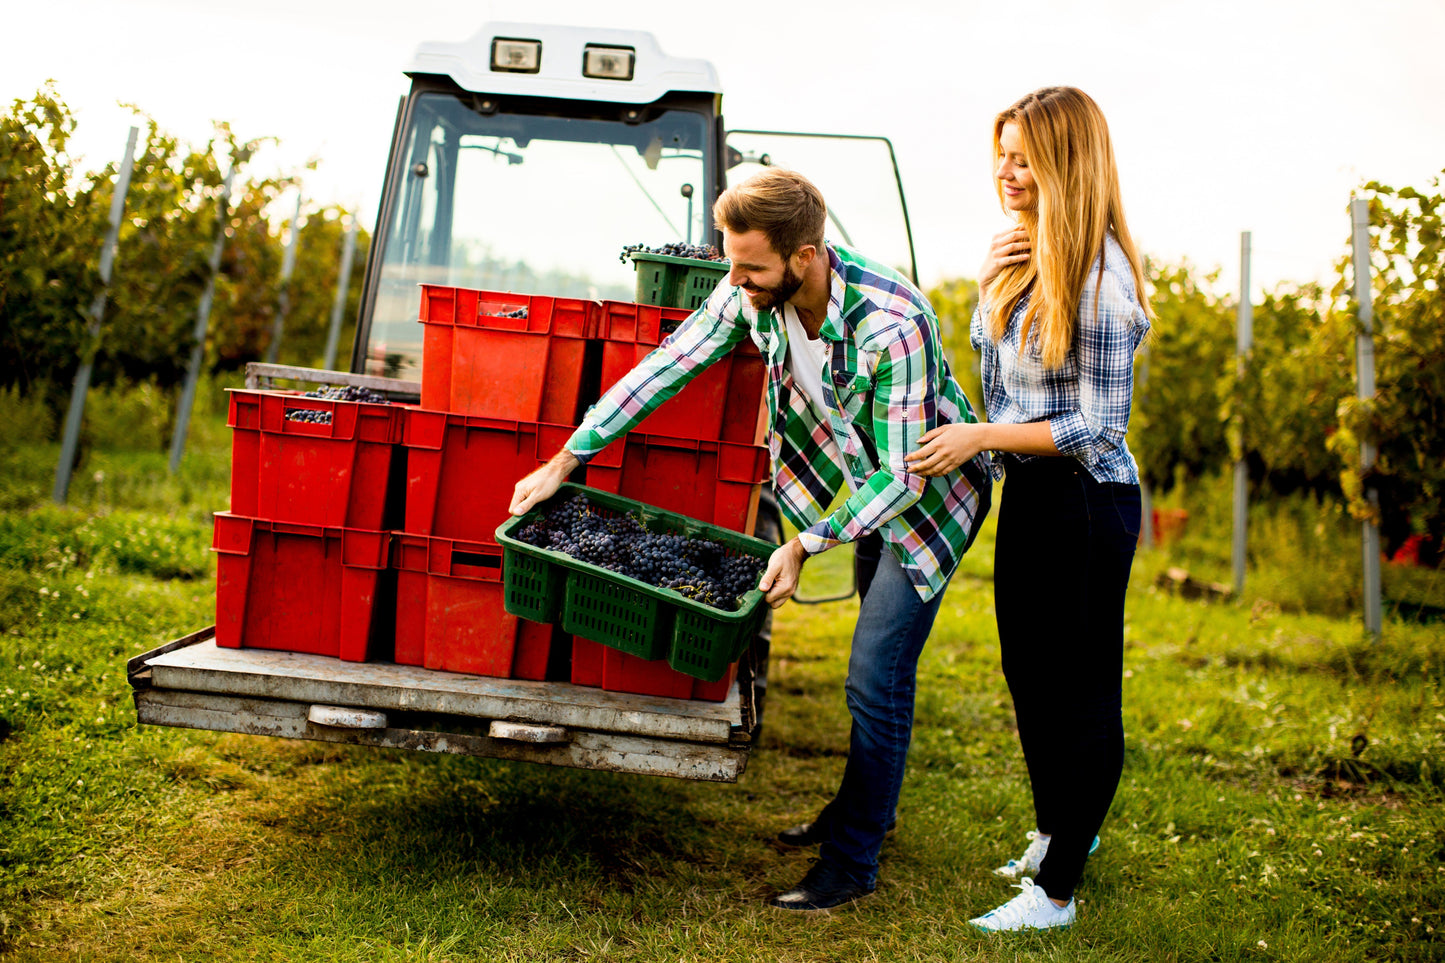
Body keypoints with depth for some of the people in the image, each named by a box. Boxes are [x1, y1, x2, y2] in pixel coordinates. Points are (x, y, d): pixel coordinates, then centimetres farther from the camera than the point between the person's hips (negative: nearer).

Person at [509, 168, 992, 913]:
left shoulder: (893, 324, -37)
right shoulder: (750, 293, -17)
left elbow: (904, 474, -32)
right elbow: (665, 367, -11)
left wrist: (806, 545, -33)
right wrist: (565, 462, -12)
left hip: (931, 491, -7)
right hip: (868, 485, 7)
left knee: (876, 676, -8)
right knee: (876, 661, 21)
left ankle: (853, 861, 5)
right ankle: (862, 804, 39)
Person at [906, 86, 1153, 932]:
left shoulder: (1097, 275, -20)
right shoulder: (1029, 256, 7)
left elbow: (1099, 427, -20)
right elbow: (990, 355, 18)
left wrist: (979, 437, -18)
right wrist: (991, 287, 0)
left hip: (1087, 501, -10)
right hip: (1028, 490, 10)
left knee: (1083, 693, 2)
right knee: (1029, 673, 21)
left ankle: (1056, 892, 12)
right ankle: (1060, 829, 42)